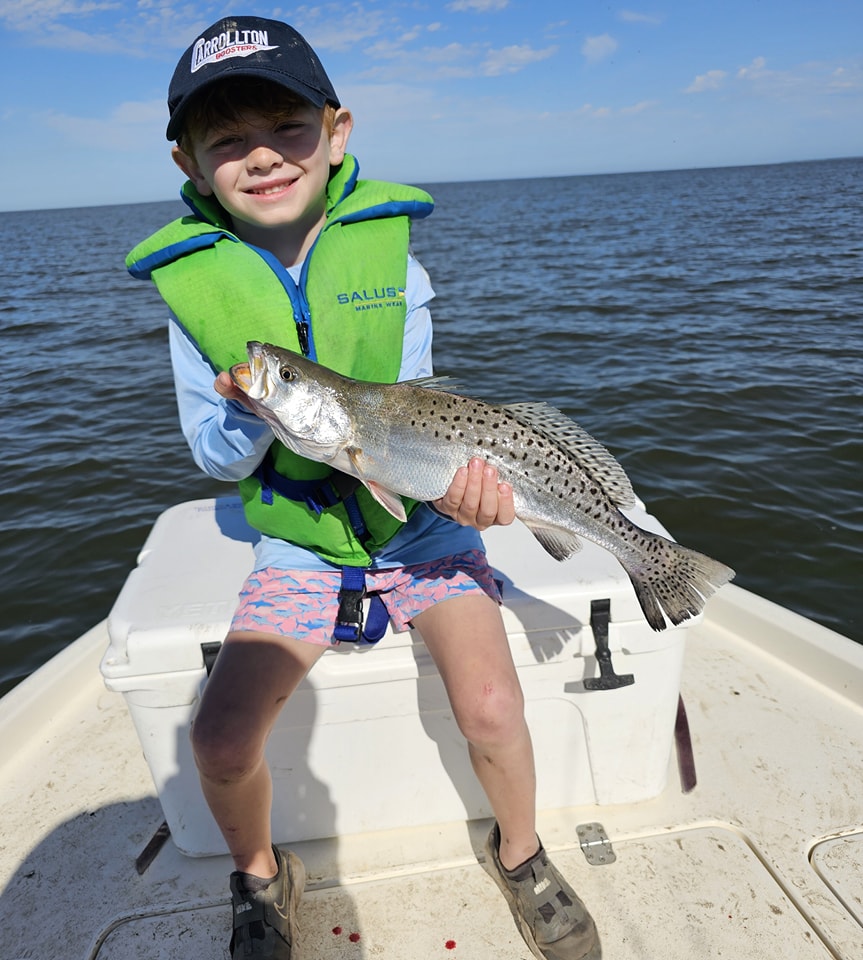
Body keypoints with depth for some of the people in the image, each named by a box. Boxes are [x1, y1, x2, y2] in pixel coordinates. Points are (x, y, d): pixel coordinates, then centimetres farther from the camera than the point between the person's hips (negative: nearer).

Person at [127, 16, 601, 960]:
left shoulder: (390, 250, -7)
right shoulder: (193, 284, -6)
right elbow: (213, 455, -5)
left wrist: (451, 469, -29)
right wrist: (251, 415, -27)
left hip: (421, 529, 0)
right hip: (299, 546, 1)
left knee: (491, 710, -18)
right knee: (219, 740, -13)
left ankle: (519, 854, 18)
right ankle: (261, 875, 24)